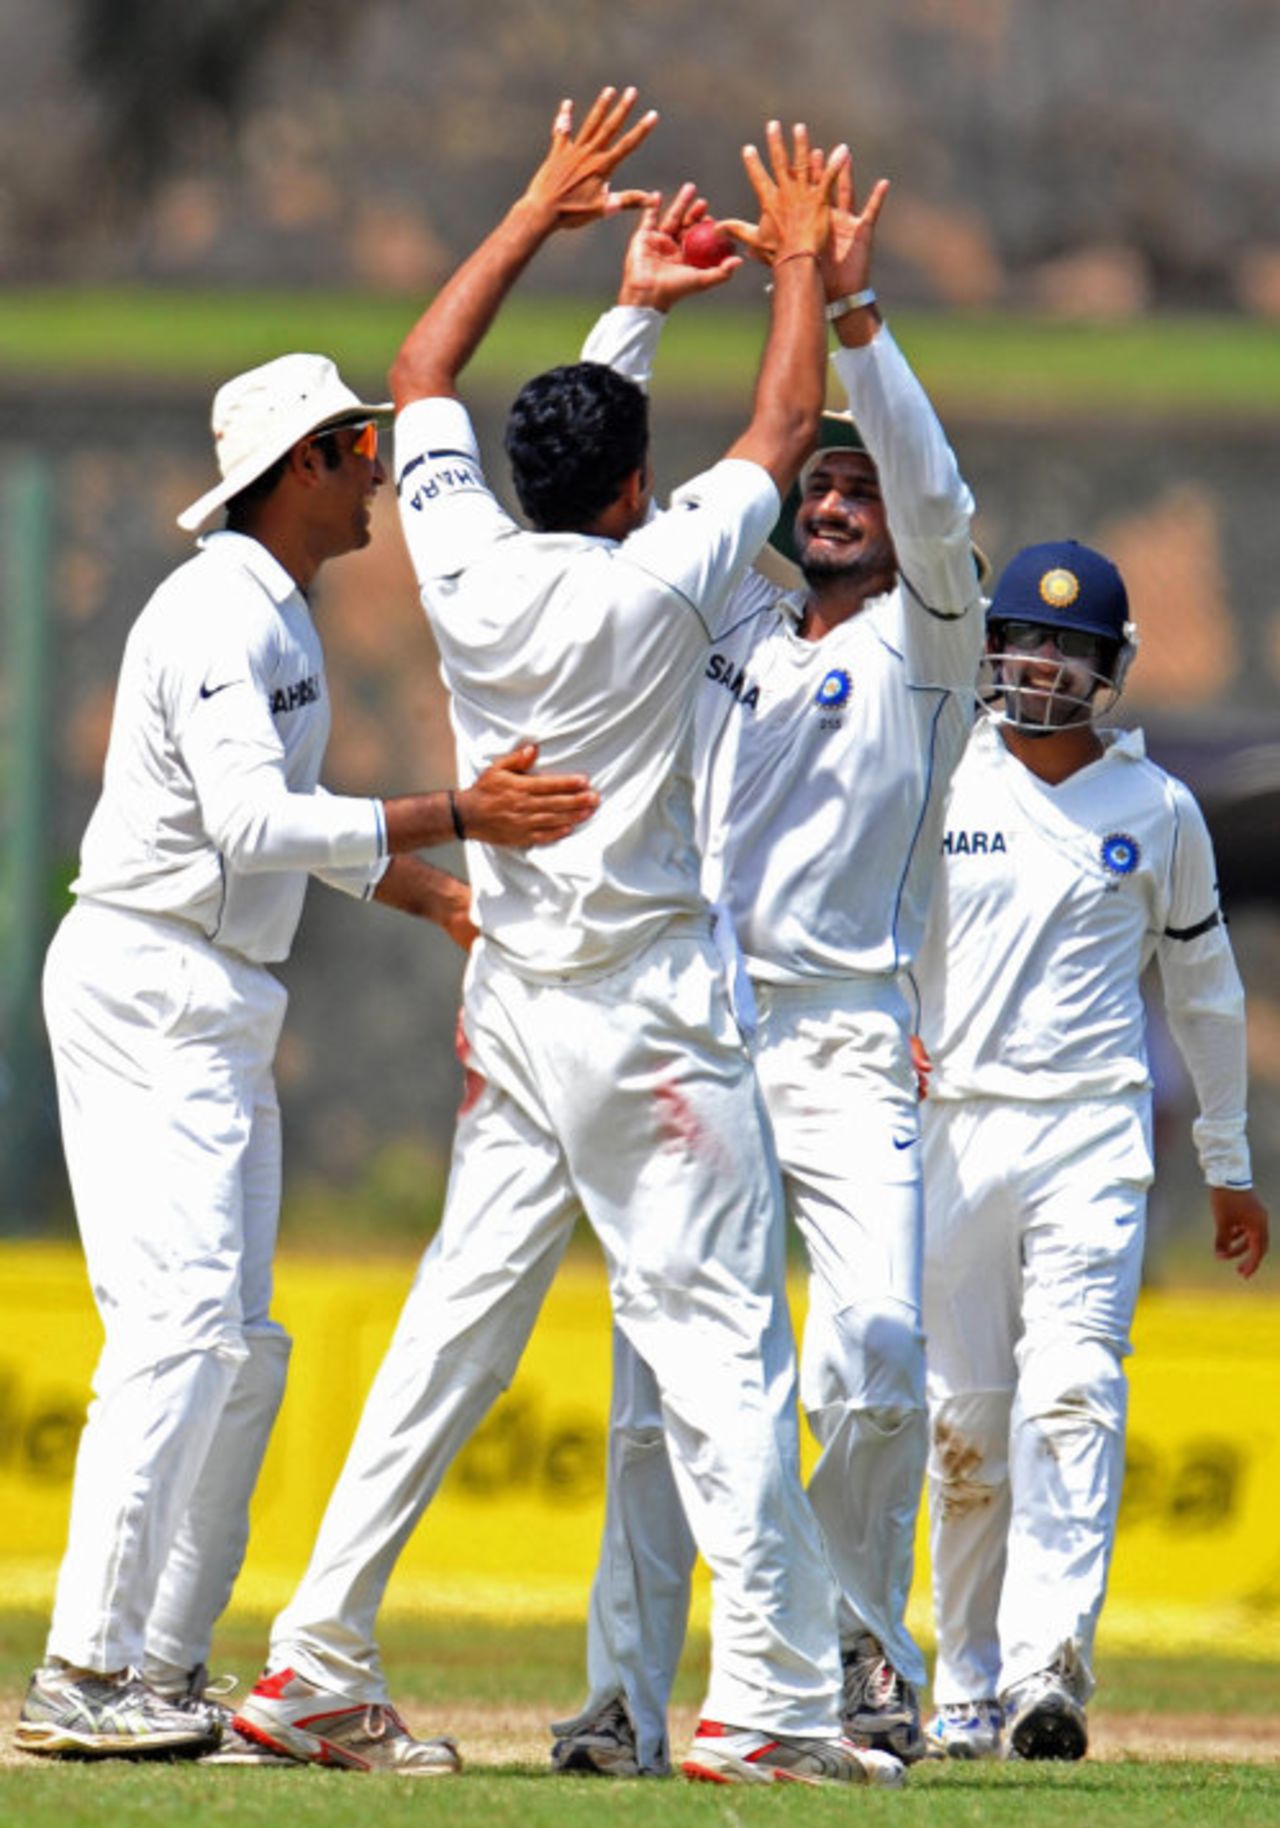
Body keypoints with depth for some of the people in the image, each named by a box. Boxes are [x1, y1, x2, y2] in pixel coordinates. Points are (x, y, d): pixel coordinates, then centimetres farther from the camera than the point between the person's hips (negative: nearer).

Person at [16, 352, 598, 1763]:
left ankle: (165, 1665, 13)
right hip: (144, 992, -11)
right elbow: (254, 823, -28)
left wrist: (444, 896, 17)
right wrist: (454, 819, -32)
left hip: (225, 1011, 11)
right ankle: (79, 1679, -21)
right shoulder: (214, 616, -16)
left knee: (241, 1348, 10)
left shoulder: (280, 621, 17)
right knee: (179, 1324, -17)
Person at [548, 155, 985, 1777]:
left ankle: (861, 1632, 1)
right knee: (660, 1381, -4)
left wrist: (850, 317, -20)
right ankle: (626, 1697, -3)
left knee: (878, 1352, -19)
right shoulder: (725, 621, 17)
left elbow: (934, 502, -11)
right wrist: (639, 310, 3)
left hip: (849, 1046, -3)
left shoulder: (921, 648, 7)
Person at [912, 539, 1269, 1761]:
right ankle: (968, 1685, 13)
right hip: (953, 1127, 1)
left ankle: (1046, 1671, -25)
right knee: (962, 1417, 2)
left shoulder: (1156, 809, 8)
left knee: (1072, 1396, -16)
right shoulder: (935, 788, 7)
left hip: (1093, 1132, -1)